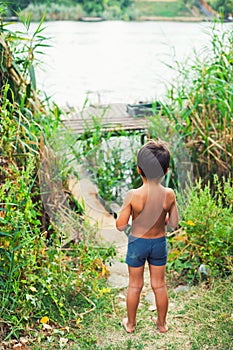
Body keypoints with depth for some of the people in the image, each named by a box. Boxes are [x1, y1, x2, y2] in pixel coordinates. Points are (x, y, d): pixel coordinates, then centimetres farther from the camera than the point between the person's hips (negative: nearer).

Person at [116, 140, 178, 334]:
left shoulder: (133, 196, -25)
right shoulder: (169, 194, -19)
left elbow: (121, 226, -19)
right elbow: (174, 223, -8)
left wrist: (122, 212, 0)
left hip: (137, 243, -2)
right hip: (159, 243, 2)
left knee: (135, 285, 17)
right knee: (159, 285, 19)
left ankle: (130, 323, 35)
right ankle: (162, 323, 36)